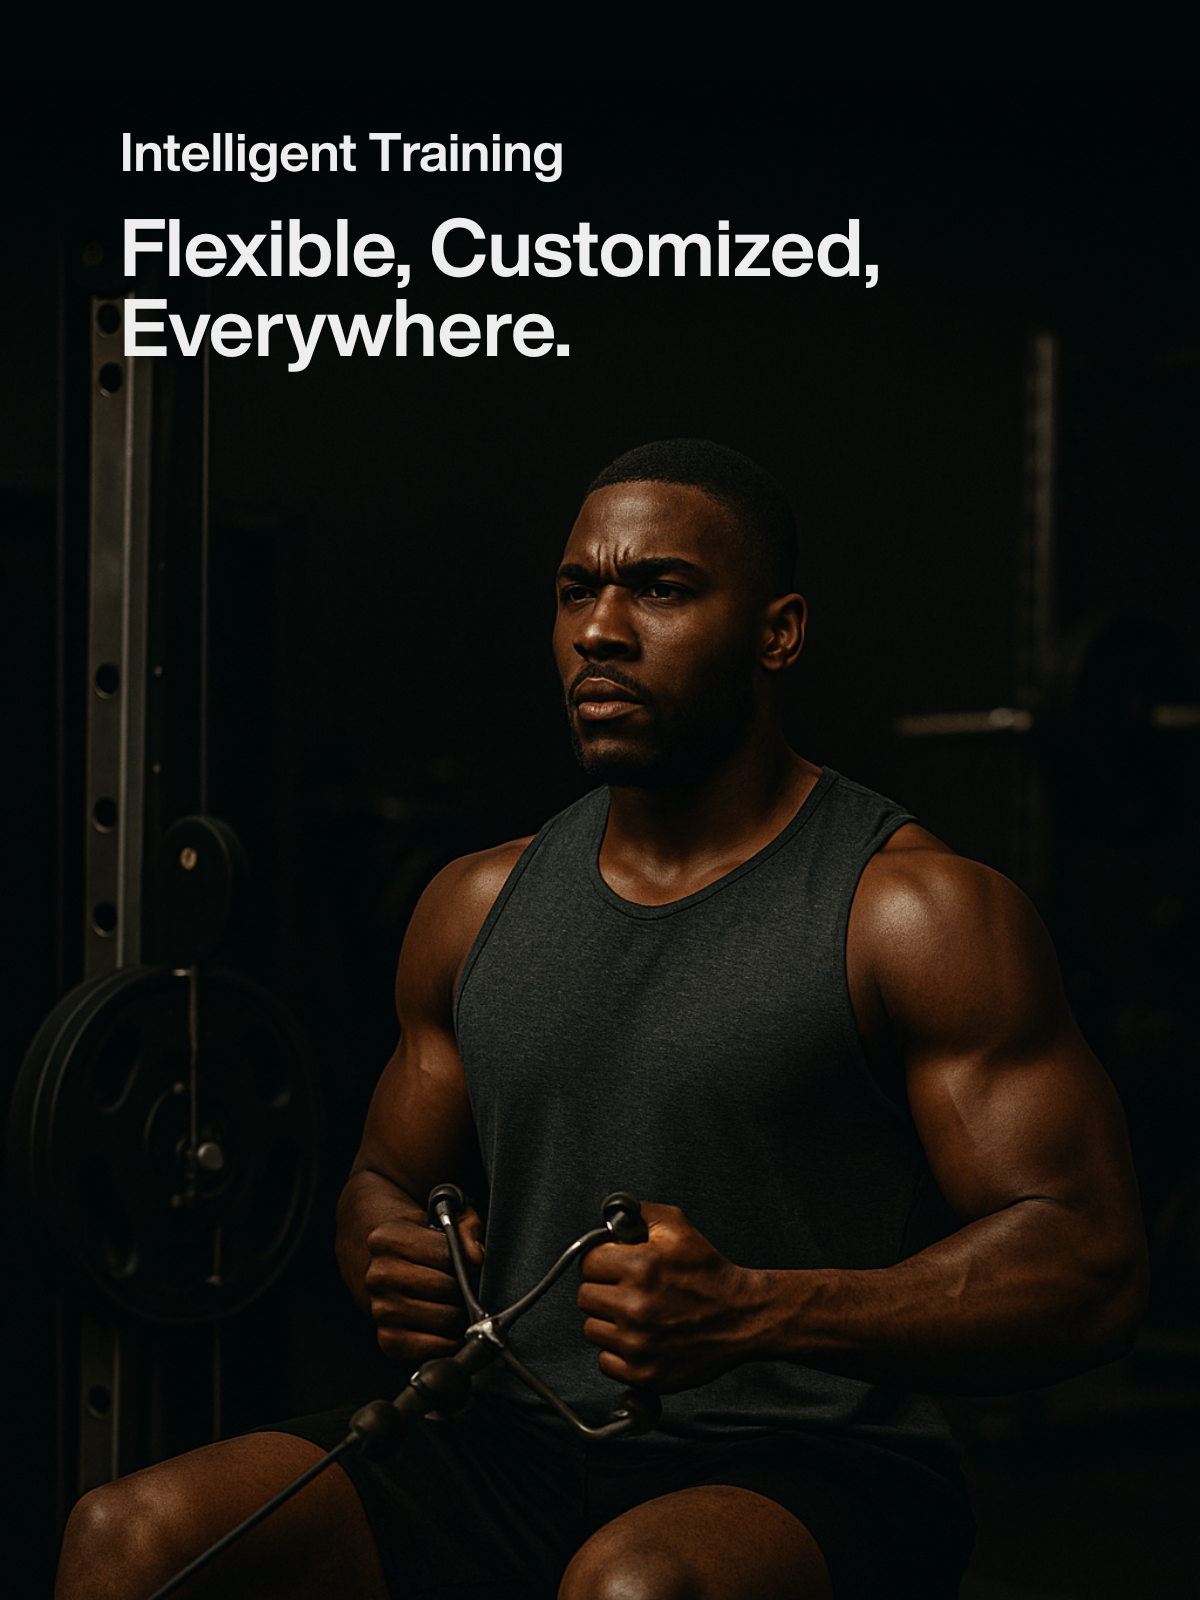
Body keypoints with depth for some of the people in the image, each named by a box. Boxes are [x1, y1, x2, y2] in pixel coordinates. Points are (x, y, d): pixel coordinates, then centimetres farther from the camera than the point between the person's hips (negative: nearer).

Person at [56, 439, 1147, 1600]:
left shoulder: (917, 912, -4)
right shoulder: (478, 905, 13)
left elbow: (1088, 1265, -10)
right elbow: (386, 1179, 25)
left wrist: (751, 1311, -24)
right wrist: (394, 1262, -2)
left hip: (802, 1472, -5)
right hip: (510, 1450, 5)